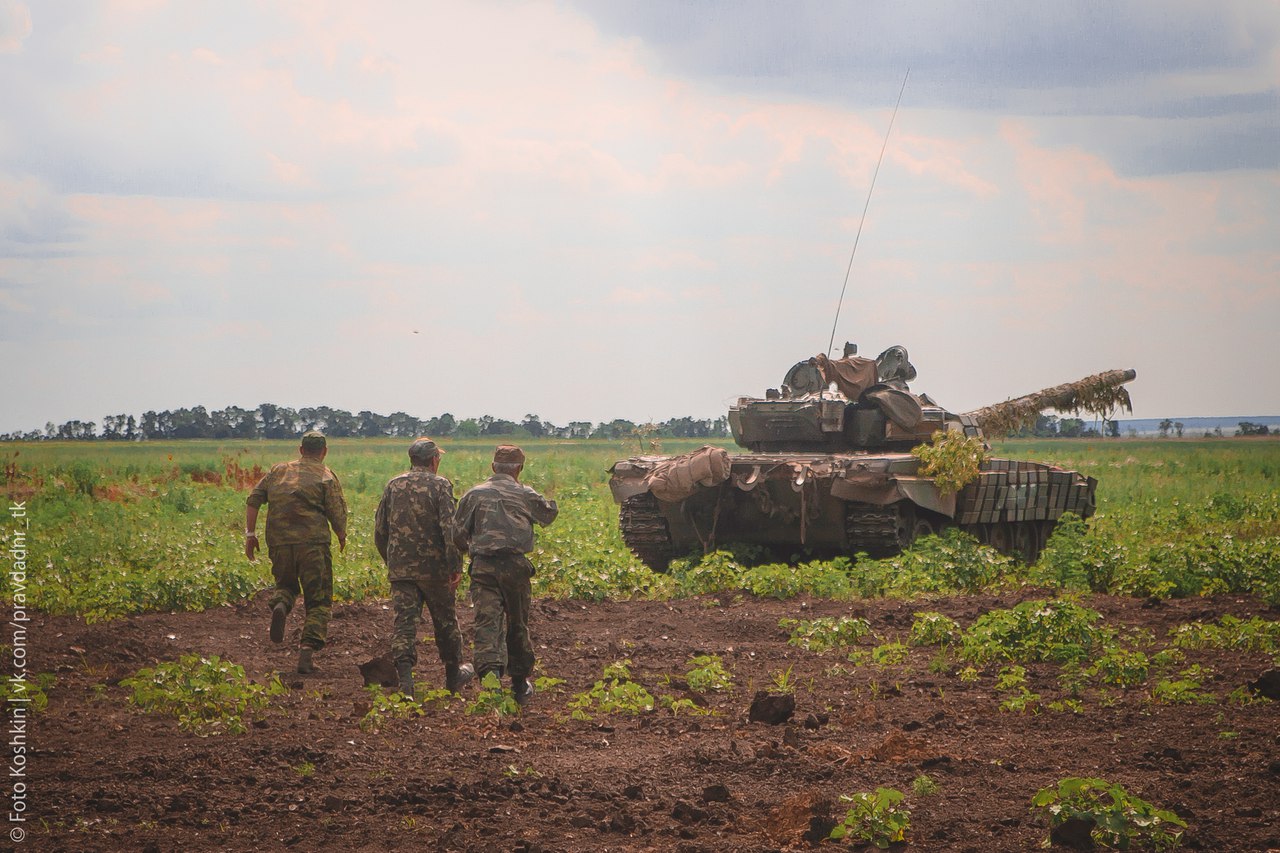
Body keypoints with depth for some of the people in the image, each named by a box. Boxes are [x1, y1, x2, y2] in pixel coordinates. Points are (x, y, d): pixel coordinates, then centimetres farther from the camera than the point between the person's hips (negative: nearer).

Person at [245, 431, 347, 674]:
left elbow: (254, 499, 8)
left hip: (279, 544, 3)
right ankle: (307, 650, -10)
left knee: (286, 585, 27)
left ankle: (280, 605, -9)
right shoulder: (326, 477, 3)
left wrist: (250, 533, 11)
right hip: (313, 543, -3)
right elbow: (337, 516, -3)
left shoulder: (279, 471, 15)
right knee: (318, 601, 5)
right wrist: (342, 537, 16)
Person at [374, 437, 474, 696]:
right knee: (445, 619, 15)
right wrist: (456, 566, -15)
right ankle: (454, 674, 30)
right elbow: (449, 528, -16)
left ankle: (404, 674, -20)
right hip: (433, 567, -3)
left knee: (405, 621, -2)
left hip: (400, 568, 3)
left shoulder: (393, 486, 8)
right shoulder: (440, 485, -6)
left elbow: (380, 531, 13)